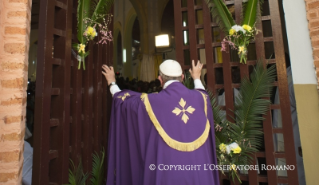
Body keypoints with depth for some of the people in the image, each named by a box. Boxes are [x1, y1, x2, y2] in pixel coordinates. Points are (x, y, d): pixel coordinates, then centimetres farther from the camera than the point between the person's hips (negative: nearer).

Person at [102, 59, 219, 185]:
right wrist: (197, 78, 39)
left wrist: (112, 82, 22)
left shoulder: (151, 101, -13)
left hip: (166, 169, -3)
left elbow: (123, 100, 5)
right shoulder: (198, 97, -4)